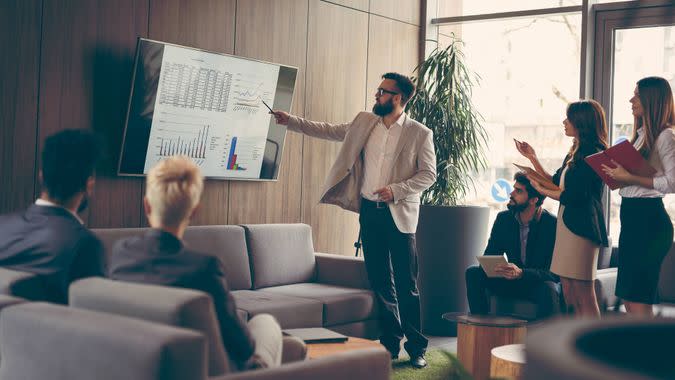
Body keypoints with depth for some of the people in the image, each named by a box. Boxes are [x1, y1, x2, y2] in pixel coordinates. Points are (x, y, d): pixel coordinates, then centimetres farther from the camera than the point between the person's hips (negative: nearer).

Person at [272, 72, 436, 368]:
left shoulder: (419, 133, -5)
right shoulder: (364, 123, 9)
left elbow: (428, 174, -4)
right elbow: (327, 131, 15)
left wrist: (396, 190, -15)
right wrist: (290, 121, 11)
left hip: (399, 215, -4)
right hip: (369, 211, 5)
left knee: (407, 285, -2)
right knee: (380, 282, 9)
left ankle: (417, 348, 9)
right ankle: (390, 343, 20)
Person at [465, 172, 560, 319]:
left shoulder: (553, 225, -18)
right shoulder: (503, 218, -1)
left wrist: (521, 273, -38)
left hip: (542, 283, -5)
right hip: (513, 282, 5)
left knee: (549, 288, -39)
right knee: (473, 273, -16)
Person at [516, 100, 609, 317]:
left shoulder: (592, 154, -12)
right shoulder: (576, 153, 17)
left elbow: (574, 196, -18)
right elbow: (555, 183, 23)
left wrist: (542, 190, -5)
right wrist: (532, 158, 22)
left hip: (581, 226, -10)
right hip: (566, 224, 10)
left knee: (584, 296, -7)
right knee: (569, 294, 9)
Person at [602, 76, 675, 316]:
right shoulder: (641, 134, 18)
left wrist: (631, 178, -18)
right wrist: (617, 173, 3)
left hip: (649, 218, -10)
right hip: (631, 216, 10)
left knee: (638, 299, -9)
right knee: (628, 298, 11)